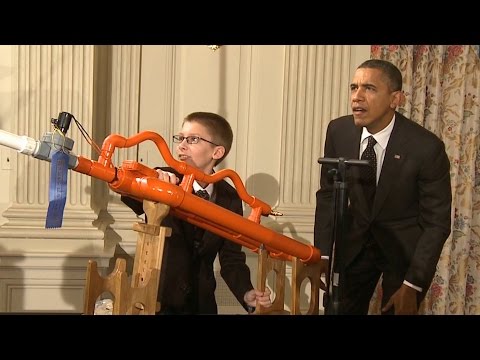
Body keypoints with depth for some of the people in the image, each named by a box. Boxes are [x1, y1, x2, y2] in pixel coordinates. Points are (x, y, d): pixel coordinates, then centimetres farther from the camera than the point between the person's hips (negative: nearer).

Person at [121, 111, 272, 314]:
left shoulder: (230, 199, -3)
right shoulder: (161, 180, -8)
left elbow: (231, 259, -1)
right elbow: (130, 195, -29)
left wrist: (247, 294, -18)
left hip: (201, 303, 2)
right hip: (155, 299, -2)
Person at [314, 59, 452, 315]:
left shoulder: (426, 147, -23)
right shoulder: (338, 131, -13)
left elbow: (436, 222, -16)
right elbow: (328, 194, -1)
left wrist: (412, 285, -18)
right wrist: (323, 253, -8)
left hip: (406, 246, -3)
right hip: (354, 240, 3)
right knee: (338, 309, 8)